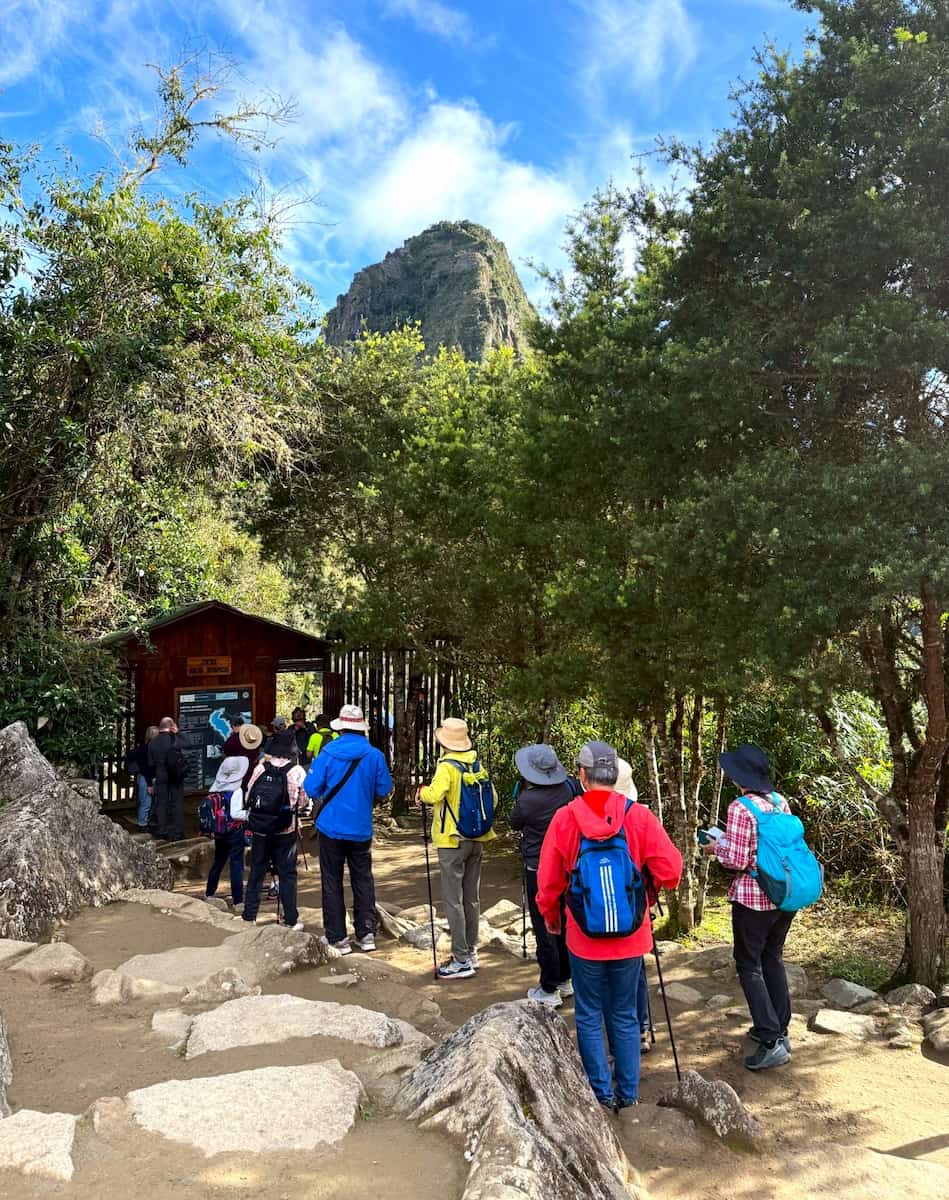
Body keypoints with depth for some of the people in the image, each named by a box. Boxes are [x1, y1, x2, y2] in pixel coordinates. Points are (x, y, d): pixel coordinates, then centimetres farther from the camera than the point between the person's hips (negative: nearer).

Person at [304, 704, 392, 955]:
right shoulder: (375, 755, -6)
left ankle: (337, 938, 12)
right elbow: (384, 790, 0)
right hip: (362, 828, 2)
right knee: (363, 880, 14)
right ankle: (366, 934, 17)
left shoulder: (328, 753, -11)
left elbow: (311, 788, -9)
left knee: (332, 882, 9)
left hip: (331, 827, -2)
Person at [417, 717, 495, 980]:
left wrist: (421, 792, -11)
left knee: (453, 900, -1)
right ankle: (471, 953, 24)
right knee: (472, 898, 15)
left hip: (452, 841, -7)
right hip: (477, 839, 7)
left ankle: (462, 961, 1)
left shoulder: (447, 767, -16)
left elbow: (433, 795, -31)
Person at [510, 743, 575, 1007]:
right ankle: (566, 980, 31)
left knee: (544, 929, 3)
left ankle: (549, 990, 10)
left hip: (538, 870, -6)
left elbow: (514, 823, -1)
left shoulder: (528, 800, -21)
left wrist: (522, 789, 6)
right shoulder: (567, 789, -6)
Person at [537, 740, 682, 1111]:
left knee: (589, 1017, 15)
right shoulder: (639, 816, -12)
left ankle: (602, 1094, 22)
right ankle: (628, 1093, 28)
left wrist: (550, 916, 13)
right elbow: (670, 870, -12)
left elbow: (549, 881, -6)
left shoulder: (565, 818, -13)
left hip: (584, 938, -1)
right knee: (625, 1015, 17)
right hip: (630, 938, 2)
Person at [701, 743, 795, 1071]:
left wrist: (717, 847, 0)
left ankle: (772, 1041, 2)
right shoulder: (780, 802, 2)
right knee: (773, 959, 20)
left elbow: (737, 860, -20)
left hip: (753, 898, -7)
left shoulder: (740, 809, -19)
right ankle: (779, 1029, 28)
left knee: (749, 965, 5)